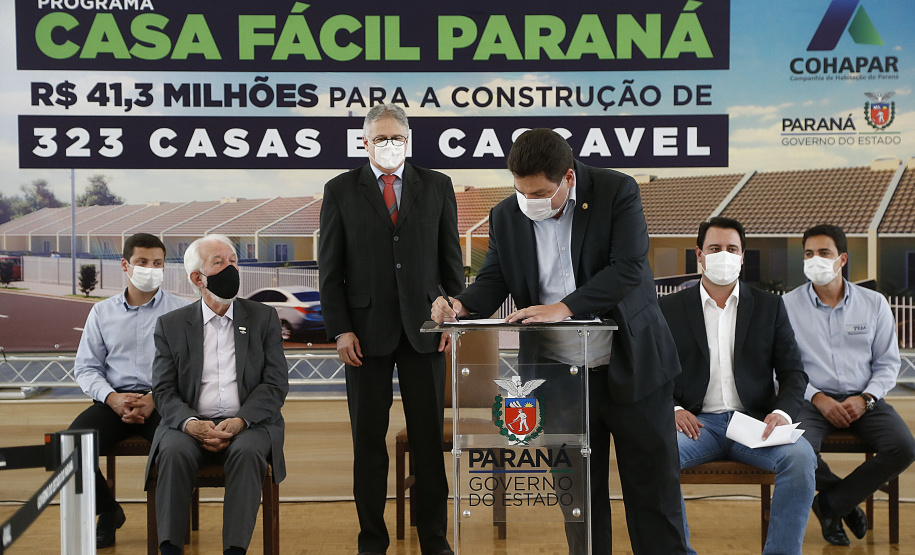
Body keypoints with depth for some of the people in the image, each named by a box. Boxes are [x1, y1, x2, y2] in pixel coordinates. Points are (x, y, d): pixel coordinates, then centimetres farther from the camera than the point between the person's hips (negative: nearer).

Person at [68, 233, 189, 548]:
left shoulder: (181, 311, 7)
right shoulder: (102, 312, 15)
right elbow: (85, 368, 10)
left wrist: (156, 399, -17)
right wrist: (112, 398, -9)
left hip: (164, 401, -3)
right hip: (115, 400, 3)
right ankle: (107, 511, 4)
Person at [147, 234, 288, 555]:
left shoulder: (264, 318, 10)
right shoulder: (170, 325, 11)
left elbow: (276, 384, 2)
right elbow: (163, 390, 5)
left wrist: (240, 421, -14)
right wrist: (191, 423, -16)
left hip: (249, 424, 0)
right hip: (191, 424, 1)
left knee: (248, 452, -33)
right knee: (175, 452, -31)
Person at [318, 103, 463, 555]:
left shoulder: (437, 186, 9)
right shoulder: (340, 191, 5)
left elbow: (451, 259, 10)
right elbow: (330, 269, 3)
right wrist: (340, 330, -5)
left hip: (425, 327, 1)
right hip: (366, 329, -1)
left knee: (429, 436, 4)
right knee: (368, 438, 5)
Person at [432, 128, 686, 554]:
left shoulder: (617, 192, -10)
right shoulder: (506, 216, 1)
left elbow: (628, 268, -18)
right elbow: (494, 279, 4)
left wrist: (564, 308, -26)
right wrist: (460, 305, -18)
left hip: (632, 366, -2)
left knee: (653, 484, 7)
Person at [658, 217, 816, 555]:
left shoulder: (769, 307, 13)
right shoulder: (669, 308, 10)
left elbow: (793, 372, 10)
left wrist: (783, 412, -11)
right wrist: (672, 409, -12)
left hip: (755, 421, 1)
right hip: (696, 422, -1)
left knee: (800, 457, -29)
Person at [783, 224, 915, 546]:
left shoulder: (874, 304, 8)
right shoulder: (788, 306, 2)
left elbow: (888, 363, 8)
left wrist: (865, 399, -9)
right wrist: (818, 398, -14)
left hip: (862, 400, 2)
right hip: (812, 399, -2)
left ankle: (830, 505, -3)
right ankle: (846, 501, 3)